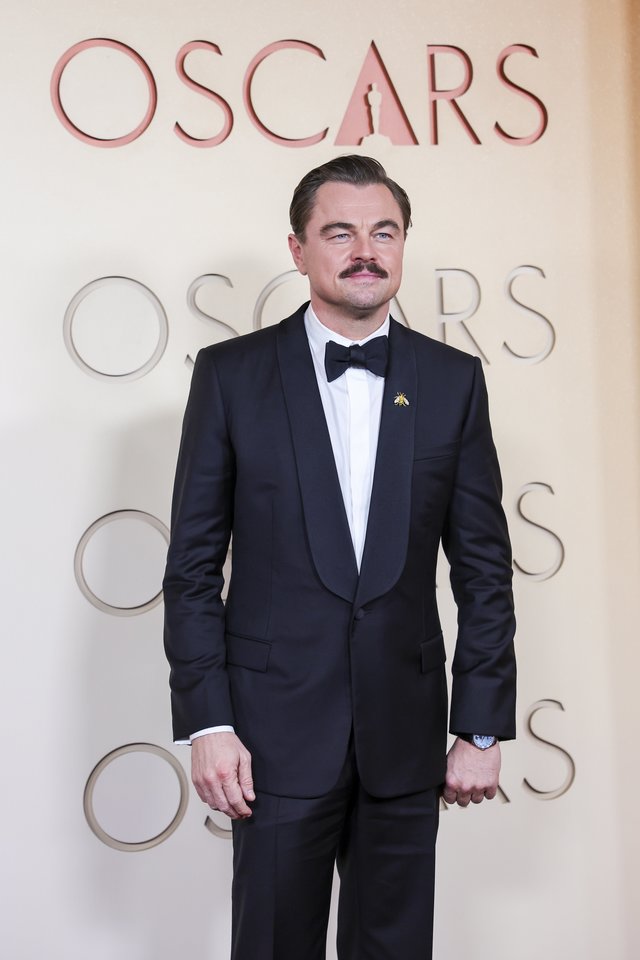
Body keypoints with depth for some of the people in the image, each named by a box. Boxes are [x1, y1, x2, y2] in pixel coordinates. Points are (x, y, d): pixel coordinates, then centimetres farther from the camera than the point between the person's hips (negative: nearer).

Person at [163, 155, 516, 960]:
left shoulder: (453, 381, 3)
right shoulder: (231, 374, -2)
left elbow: (483, 566, 4)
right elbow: (193, 563, -2)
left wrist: (483, 726, 2)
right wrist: (207, 721, -7)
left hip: (406, 733, 2)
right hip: (278, 729, -1)